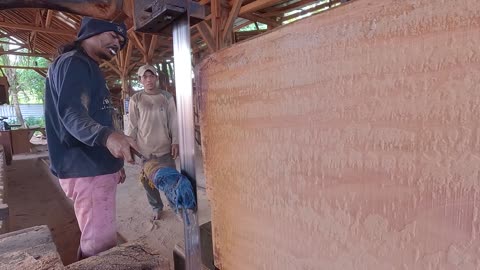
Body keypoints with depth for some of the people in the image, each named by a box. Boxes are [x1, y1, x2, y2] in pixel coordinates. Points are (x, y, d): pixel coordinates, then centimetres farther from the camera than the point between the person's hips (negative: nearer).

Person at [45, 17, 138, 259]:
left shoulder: (88, 67, 22)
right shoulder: (73, 63, -10)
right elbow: (72, 115, -25)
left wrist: (114, 161, 28)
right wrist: (107, 136, -46)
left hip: (95, 167, 11)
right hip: (87, 171, -11)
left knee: (96, 241, 19)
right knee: (101, 247, -8)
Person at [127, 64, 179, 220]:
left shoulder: (166, 97, 2)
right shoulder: (135, 100, 2)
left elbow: (173, 122, 3)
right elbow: (132, 125, 3)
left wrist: (175, 142, -2)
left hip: (165, 147, 0)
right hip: (144, 149, 1)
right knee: (148, 181, 7)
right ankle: (157, 207, 26)